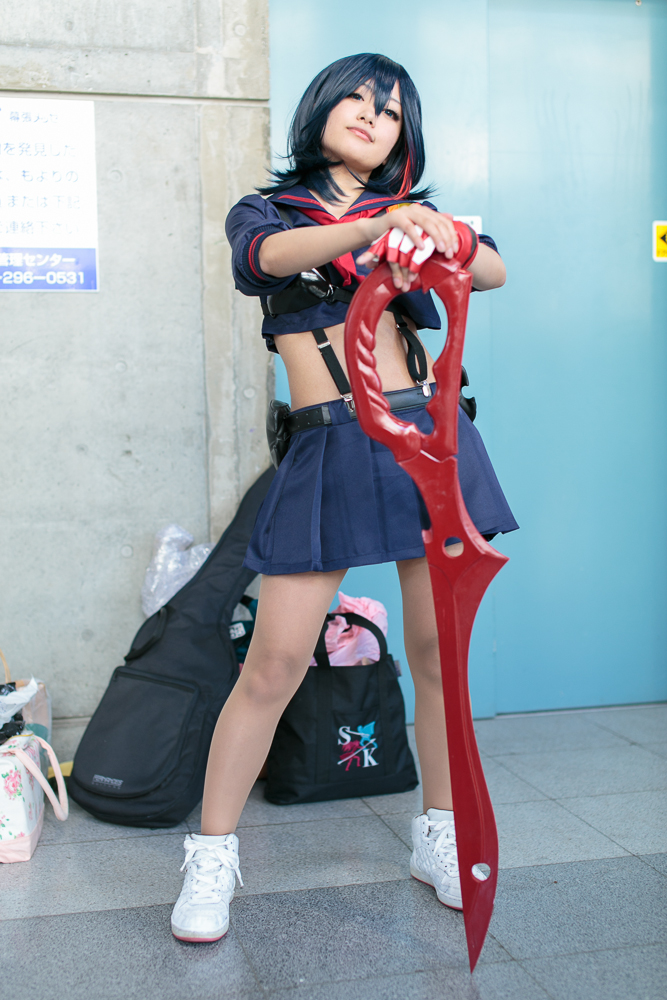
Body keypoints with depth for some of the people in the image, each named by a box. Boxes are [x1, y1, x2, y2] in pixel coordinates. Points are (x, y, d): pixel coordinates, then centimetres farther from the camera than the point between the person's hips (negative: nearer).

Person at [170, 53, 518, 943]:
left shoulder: (409, 214, 17)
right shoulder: (265, 210, 12)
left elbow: (494, 270, -2)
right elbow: (270, 254, -14)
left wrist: (451, 239, -26)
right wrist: (372, 229, -33)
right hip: (330, 448, -2)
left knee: (439, 653, 6)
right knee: (275, 664, -5)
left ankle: (440, 838, 25)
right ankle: (213, 858, 11)